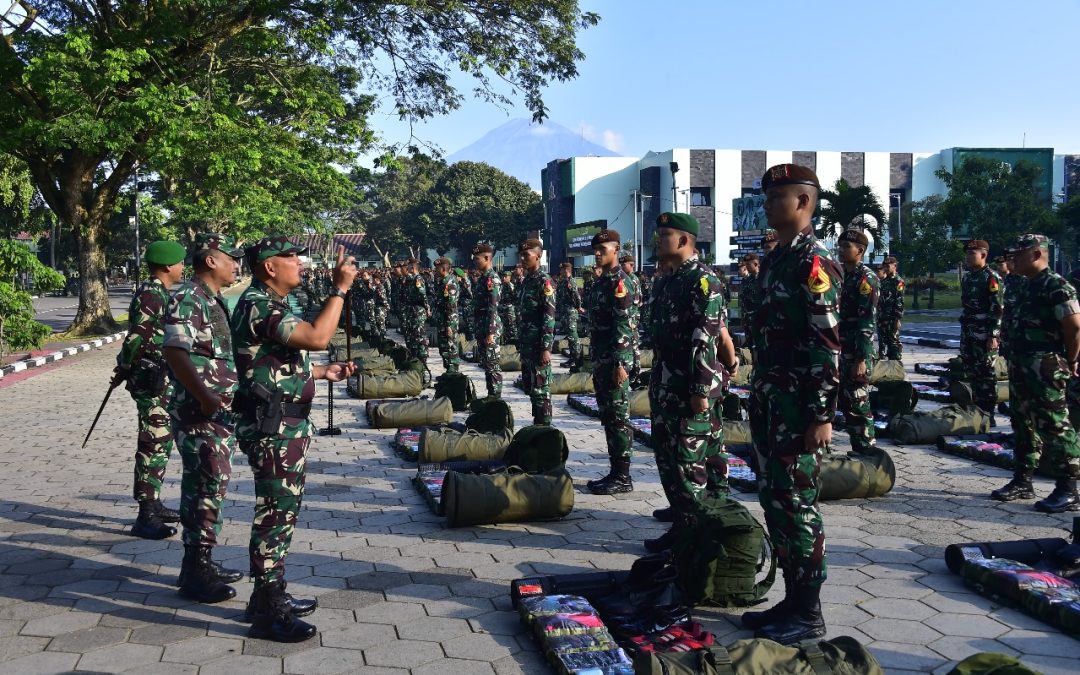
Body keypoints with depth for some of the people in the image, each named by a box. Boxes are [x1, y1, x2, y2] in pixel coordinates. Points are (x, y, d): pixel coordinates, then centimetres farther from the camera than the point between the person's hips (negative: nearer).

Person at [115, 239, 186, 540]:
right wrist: (124, 370, -9)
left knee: (162, 443, 17)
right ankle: (146, 517, -2)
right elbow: (136, 338, -21)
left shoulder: (160, 293, 15)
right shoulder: (152, 294, -17)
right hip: (152, 380, -10)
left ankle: (154, 504, 28)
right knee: (153, 445, -7)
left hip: (163, 380, 10)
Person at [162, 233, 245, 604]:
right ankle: (196, 573, 1)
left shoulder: (212, 299, 16)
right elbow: (174, 351, -25)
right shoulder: (188, 298, -14)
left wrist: (226, 398, 23)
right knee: (208, 488, -7)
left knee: (205, 487, 15)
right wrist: (206, 397, -31)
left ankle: (201, 562, 25)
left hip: (219, 411, 10)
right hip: (200, 413, -10)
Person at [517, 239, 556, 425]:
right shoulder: (526, 280, 14)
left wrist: (546, 348, -21)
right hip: (526, 343, 9)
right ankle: (537, 422, 24)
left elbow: (549, 317, -17)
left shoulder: (544, 281, -12)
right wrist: (521, 342, 17)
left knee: (540, 388, -4)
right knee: (529, 386, 14)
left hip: (539, 344, -9)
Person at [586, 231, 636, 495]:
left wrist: (620, 363, -22)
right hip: (601, 362, 9)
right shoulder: (601, 282, 17)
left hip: (615, 362, -9)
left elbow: (624, 325, -18)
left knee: (619, 419, -4)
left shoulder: (620, 281, -12)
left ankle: (623, 478, 3)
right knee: (608, 418, 12)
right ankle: (615, 472, 20)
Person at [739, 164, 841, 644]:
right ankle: (792, 601, 25)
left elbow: (828, 346, -18)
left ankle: (808, 614, 10)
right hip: (773, 401, 9)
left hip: (800, 406, -9)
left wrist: (822, 416, -20)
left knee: (796, 504, -3)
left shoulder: (813, 264, -13)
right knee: (773, 498, 13)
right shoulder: (775, 259, 14)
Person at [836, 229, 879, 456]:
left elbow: (867, 322, -17)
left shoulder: (866, 278, -10)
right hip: (842, 351, 8)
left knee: (858, 403, -4)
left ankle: (866, 451, 3)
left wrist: (862, 359, -21)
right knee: (846, 402, 11)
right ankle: (857, 449, 20)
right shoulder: (843, 275, 15)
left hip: (857, 353, -8)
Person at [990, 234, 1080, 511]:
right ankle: (1022, 482, 24)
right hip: (1021, 367, 10)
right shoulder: (1028, 287, 16)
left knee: (1055, 427, -6)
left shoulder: (1057, 286, -13)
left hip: (1045, 370, -10)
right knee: (1024, 425, 15)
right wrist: (1014, 362, 15)